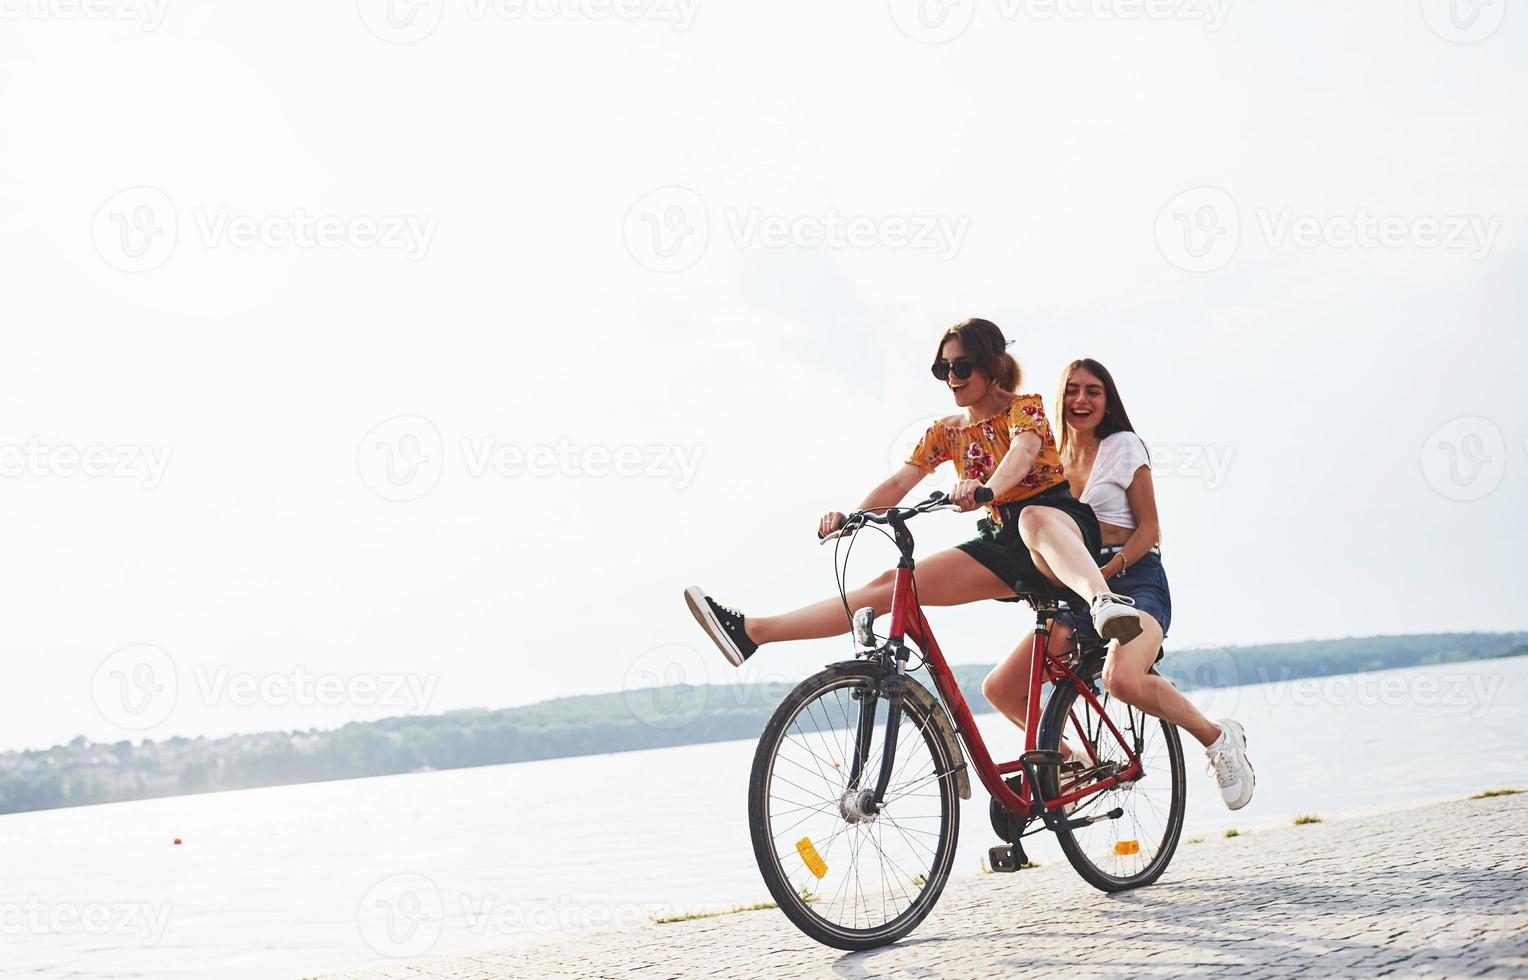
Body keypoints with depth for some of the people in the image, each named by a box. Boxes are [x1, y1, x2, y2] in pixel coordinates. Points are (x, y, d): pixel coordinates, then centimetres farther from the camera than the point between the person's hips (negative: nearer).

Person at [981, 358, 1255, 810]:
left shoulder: (1123, 445, 2)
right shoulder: (1053, 459, 15)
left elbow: (1149, 528, -4)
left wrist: (1108, 571, -20)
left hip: (1134, 580, -6)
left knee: (1122, 678, -36)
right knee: (1000, 688, -8)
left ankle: (1218, 738, -12)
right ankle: (1073, 760, 13)